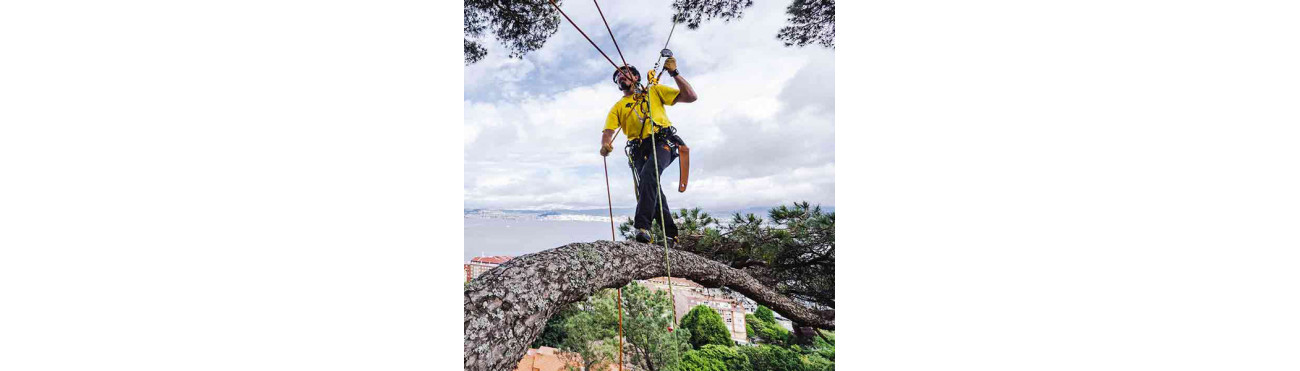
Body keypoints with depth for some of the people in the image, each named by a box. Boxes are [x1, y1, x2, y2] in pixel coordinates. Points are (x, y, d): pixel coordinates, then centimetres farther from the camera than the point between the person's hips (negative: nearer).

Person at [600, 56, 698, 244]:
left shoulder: (654, 91, 20)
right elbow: (608, 131, 7)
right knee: (650, 187, -16)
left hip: (662, 142, -3)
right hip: (640, 150, 3)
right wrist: (605, 144, -17)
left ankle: (642, 226, -39)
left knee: (649, 173, -31)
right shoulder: (618, 107, 24)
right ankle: (671, 235, -9)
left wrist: (674, 73, 5)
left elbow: (691, 97, 14)